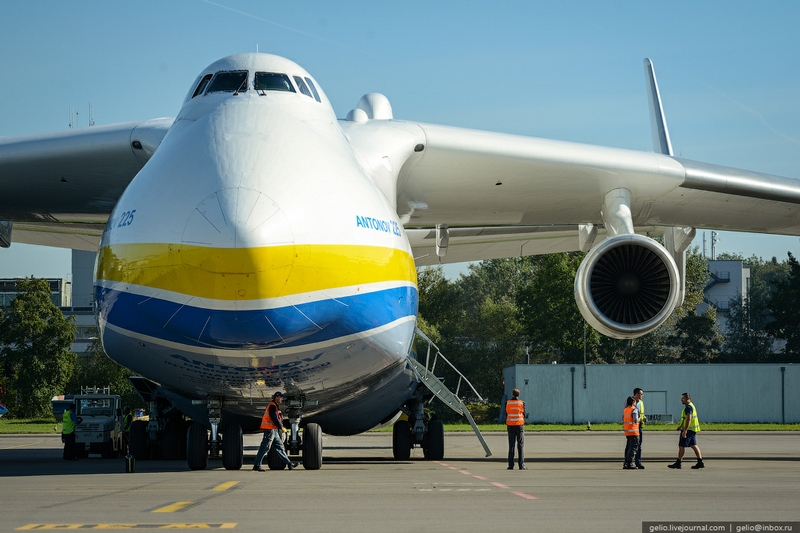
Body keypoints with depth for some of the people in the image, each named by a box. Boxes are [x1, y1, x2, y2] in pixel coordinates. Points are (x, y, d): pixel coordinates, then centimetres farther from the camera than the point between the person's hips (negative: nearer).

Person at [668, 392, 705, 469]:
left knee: (681, 446, -3)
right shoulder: (691, 406, 17)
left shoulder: (688, 407, -16)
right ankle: (700, 462, 2)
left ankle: (678, 463, 1)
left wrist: (685, 430, -28)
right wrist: (681, 425, 31)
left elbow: (689, 419, -25)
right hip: (693, 430, 10)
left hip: (688, 430, -10)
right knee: (694, 445, 8)